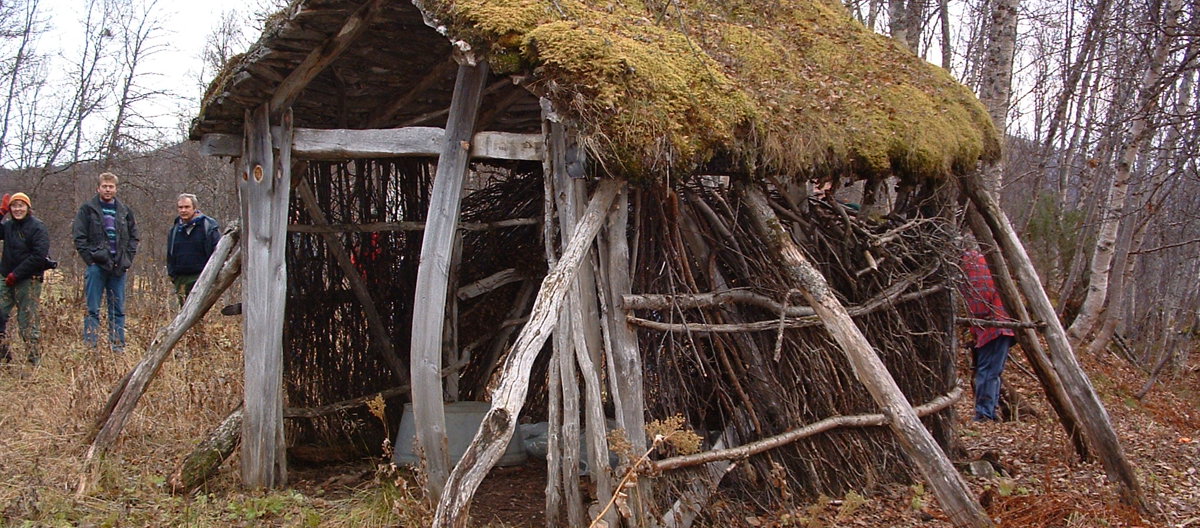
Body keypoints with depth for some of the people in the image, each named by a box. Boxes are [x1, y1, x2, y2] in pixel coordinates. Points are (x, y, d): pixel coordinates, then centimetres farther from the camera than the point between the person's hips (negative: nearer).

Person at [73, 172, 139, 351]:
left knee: (118, 309, 7)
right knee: (93, 309, -1)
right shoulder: (88, 209, 2)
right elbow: (79, 236, -2)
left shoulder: (124, 211, 12)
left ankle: (118, 346, 12)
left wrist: (128, 259, 4)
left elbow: (133, 237, 16)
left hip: (118, 267, 3)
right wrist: (89, 259, -10)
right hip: (97, 265, -3)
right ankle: (90, 346, 0)